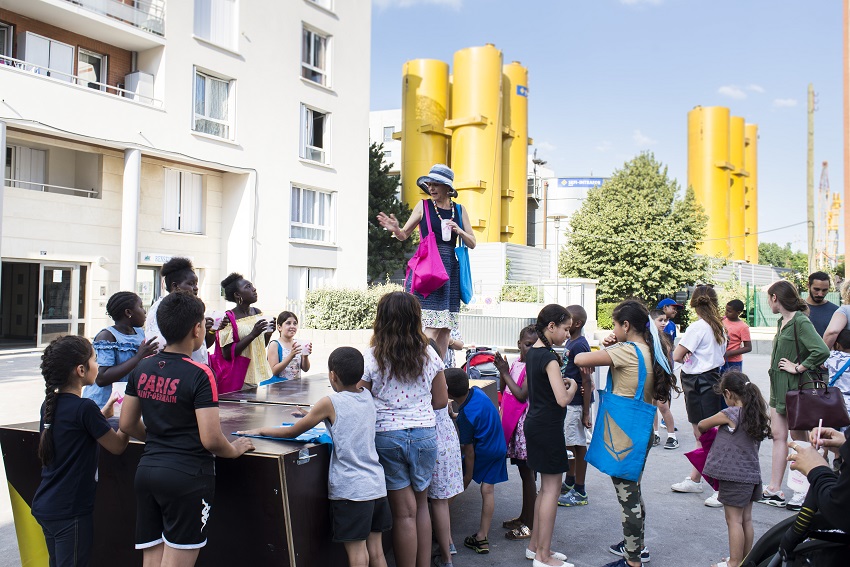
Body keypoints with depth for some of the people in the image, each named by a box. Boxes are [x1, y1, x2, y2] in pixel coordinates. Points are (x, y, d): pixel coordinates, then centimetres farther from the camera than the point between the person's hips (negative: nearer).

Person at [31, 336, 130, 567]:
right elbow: (118, 446, -10)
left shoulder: (50, 405, 4)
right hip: (70, 511, -8)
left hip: (44, 505, 8)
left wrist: (102, 415, 16)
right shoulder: (85, 407, -19)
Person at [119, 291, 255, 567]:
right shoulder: (199, 375, -15)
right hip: (187, 477, -6)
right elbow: (210, 440, -19)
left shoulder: (143, 368, 5)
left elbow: (127, 424, 13)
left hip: (147, 471, 7)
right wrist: (234, 450, 0)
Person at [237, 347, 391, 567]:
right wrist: (313, 415, 31)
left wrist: (260, 431, 9)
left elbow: (293, 431, -4)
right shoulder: (367, 396, 7)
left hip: (350, 489, -7)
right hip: (376, 485, 7)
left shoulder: (330, 403, -11)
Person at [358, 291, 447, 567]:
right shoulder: (429, 355, -1)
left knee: (404, 512, 8)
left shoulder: (371, 357, -9)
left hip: (387, 436, -2)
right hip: (425, 434, 2)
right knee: (421, 505, 19)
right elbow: (441, 401, 6)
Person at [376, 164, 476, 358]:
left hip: (450, 269, 4)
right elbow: (404, 234, 6)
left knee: (446, 327, 5)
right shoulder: (423, 206, 4)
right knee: (433, 324, -13)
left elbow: (472, 243, 13)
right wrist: (395, 229, -16)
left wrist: (458, 231, -5)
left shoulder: (459, 210, 12)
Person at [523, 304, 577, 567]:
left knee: (546, 487, 18)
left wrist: (559, 381, 11)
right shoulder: (549, 358, -19)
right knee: (551, 489, -2)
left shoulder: (532, 353, 9)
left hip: (534, 423, 10)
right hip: (548, 427, -10)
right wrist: (572, 386, -6)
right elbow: (562, 399, -26)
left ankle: (535, 545, 26)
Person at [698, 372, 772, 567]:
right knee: (746, 519, 16)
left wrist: (707, 432, 21)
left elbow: (701, 425, -2)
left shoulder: (729, 414, -15)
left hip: (734, 476, -7)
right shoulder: (757, 413, 5)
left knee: (734, 520, 1)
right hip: (752, 475, 7)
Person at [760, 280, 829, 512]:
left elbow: (822, 351, -29)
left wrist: (798, 368, -20)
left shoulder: (800, 321, -17)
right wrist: (774, 367, 9)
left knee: (797, 437, 1)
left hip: (795, 387, -9)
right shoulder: (782, 321, 11)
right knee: (778, 436, 9)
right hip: (778, 387, 9)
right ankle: (774, 490, 14)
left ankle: (804, 492, 13)